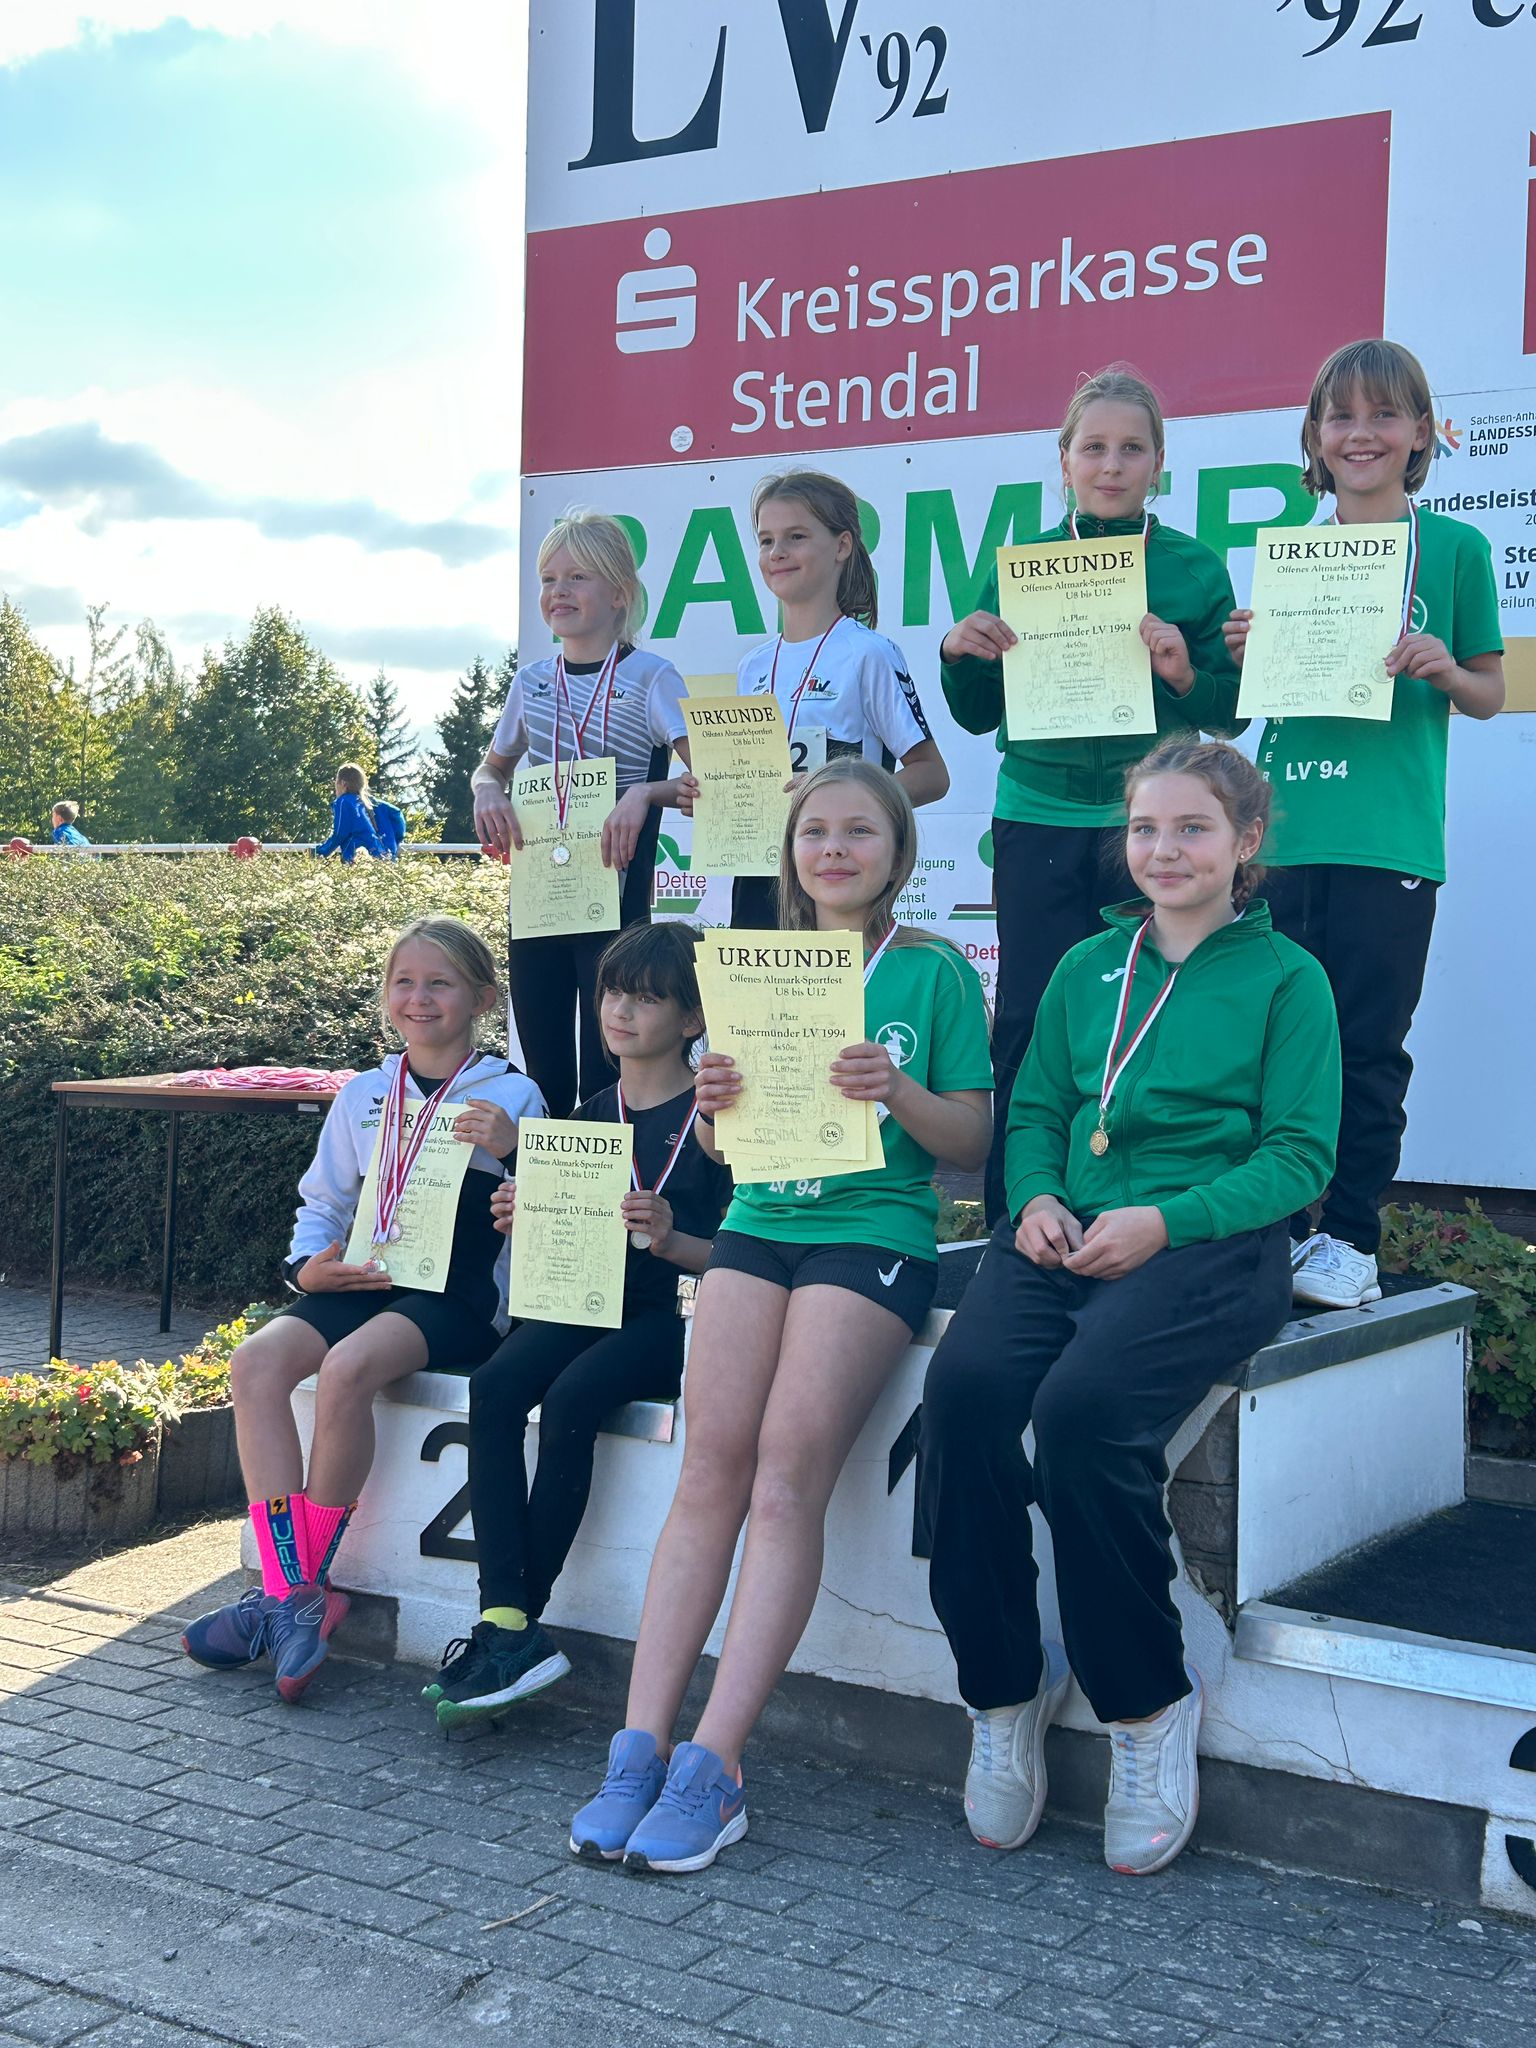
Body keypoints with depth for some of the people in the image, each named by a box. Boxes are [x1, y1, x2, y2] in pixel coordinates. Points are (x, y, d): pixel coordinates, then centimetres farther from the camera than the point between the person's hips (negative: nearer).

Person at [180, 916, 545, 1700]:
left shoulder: (511, 1096, 4)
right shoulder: (363, 1095, 19)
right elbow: (323, 1202, 23)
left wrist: (511, 1153, -17)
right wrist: (310, 1265, 3)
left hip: (456, 1297, -5)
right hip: (360, 1284, 5)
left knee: (346, 1369, -33)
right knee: (257, 1359, -24)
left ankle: (301, 1583, -17)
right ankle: (289, 1592, -23)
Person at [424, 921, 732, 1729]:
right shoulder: (591, 1115, 18)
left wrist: (671, 1240, -21)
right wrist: (522, 1221, 2)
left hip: (670, 1318, -5)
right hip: (584, 1303, 5)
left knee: (571, 1399, -32)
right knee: (494, 1387, -24)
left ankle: (517, 1620, -22)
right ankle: (507, 1623, -29)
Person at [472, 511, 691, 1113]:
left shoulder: (649, 676, -5)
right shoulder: (532, 682, 10)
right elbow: (492, 766, 26)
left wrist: (645, 793, -30)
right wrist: (487, 792, 4)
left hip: (615, 904, -5)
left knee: (606, 1082, -5)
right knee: (544, 1079, 11)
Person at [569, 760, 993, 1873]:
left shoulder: (935, 972, 6)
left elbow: (975, 1142, 4)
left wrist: (898, 1092, -16)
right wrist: (713, 1104, -5)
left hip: (878, 1230, -3)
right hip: (759, 1223, 4)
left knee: (789, 1470, -20)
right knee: (712, 1466, -15)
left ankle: (714, 1767, -20)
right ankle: (641, 1748, -15)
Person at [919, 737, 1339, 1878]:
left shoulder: (1285, 977, 7)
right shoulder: (1088, 967, 21)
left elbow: (1300, 1155, 0)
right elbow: (1034, 1108, 21)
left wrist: (1165, 1221, -14)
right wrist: (1035, 1198, -2)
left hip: (1213, 1242, -4)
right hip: (1066, 1234, 4)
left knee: (1084, 1404, -33)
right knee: (964, 1386, -27)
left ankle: (1148, 1704, -11)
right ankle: (1004, 1688, -9)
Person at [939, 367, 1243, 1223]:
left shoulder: (1194, 568, 3)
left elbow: (1231, 711, 4)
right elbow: (979, 714, 11)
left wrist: (1183, 673, -16)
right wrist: (960, 654, -8)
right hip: (1039, 822, 1)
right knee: (1030, 1019, 1)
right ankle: (1014, 1220, 10)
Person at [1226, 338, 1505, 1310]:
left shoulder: (1455, 548, 4)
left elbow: (1492, 692, 7)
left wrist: (1447, 671, -13)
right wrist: (1246, 656, -2)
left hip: (1388, 842, -3)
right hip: (1283, 831, 3)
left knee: (1368, 1048, -1)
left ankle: (1351, 1240, 8)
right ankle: (1280, 1224, 17)